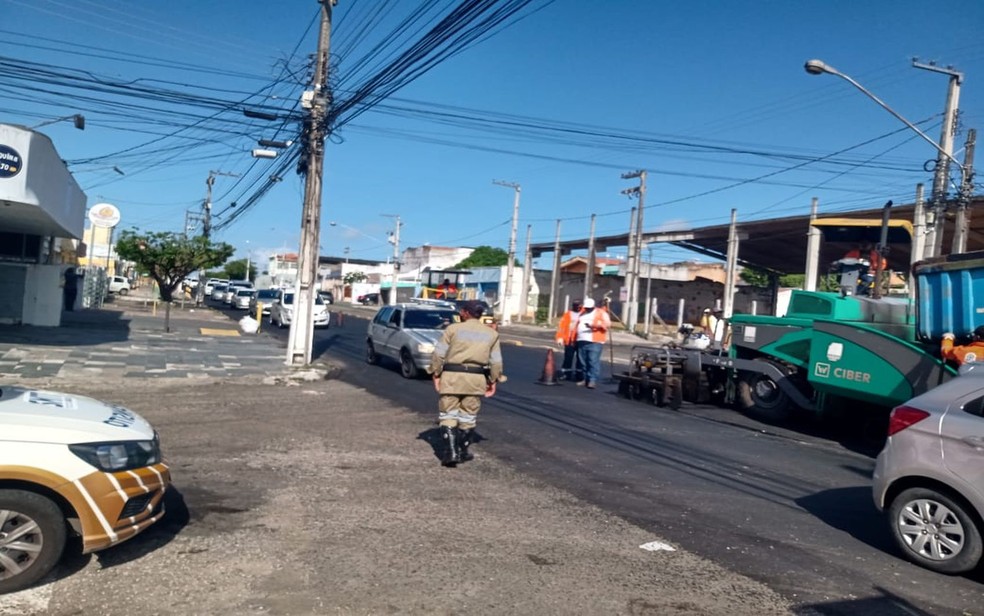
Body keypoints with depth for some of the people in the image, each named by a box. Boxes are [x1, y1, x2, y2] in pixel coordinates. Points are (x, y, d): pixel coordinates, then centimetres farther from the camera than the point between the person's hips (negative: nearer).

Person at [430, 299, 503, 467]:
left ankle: (451, 451, -5)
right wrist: (493, 381, 16)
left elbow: (439, 354, -2)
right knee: (468, 416, 14)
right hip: (476, 378, 2)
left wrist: (436, 373, 5)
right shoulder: (491, 334, 9)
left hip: (452, 376, -2)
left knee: (448, 415, 5)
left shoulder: (453, 329, 0)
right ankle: (462, 451, 20)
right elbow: (496, 361, 8)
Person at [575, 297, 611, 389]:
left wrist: (596, 325, -20)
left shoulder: (601, 313, 4)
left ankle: (593, 380, -14)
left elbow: (607, 324, -6)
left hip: (594, 341, -6)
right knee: (583, 362, 7)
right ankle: (585, 379, 15)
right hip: (582, 341, 6)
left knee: (593, 361, -12)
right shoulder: (582, 313, 23)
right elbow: (578, 325, 29)